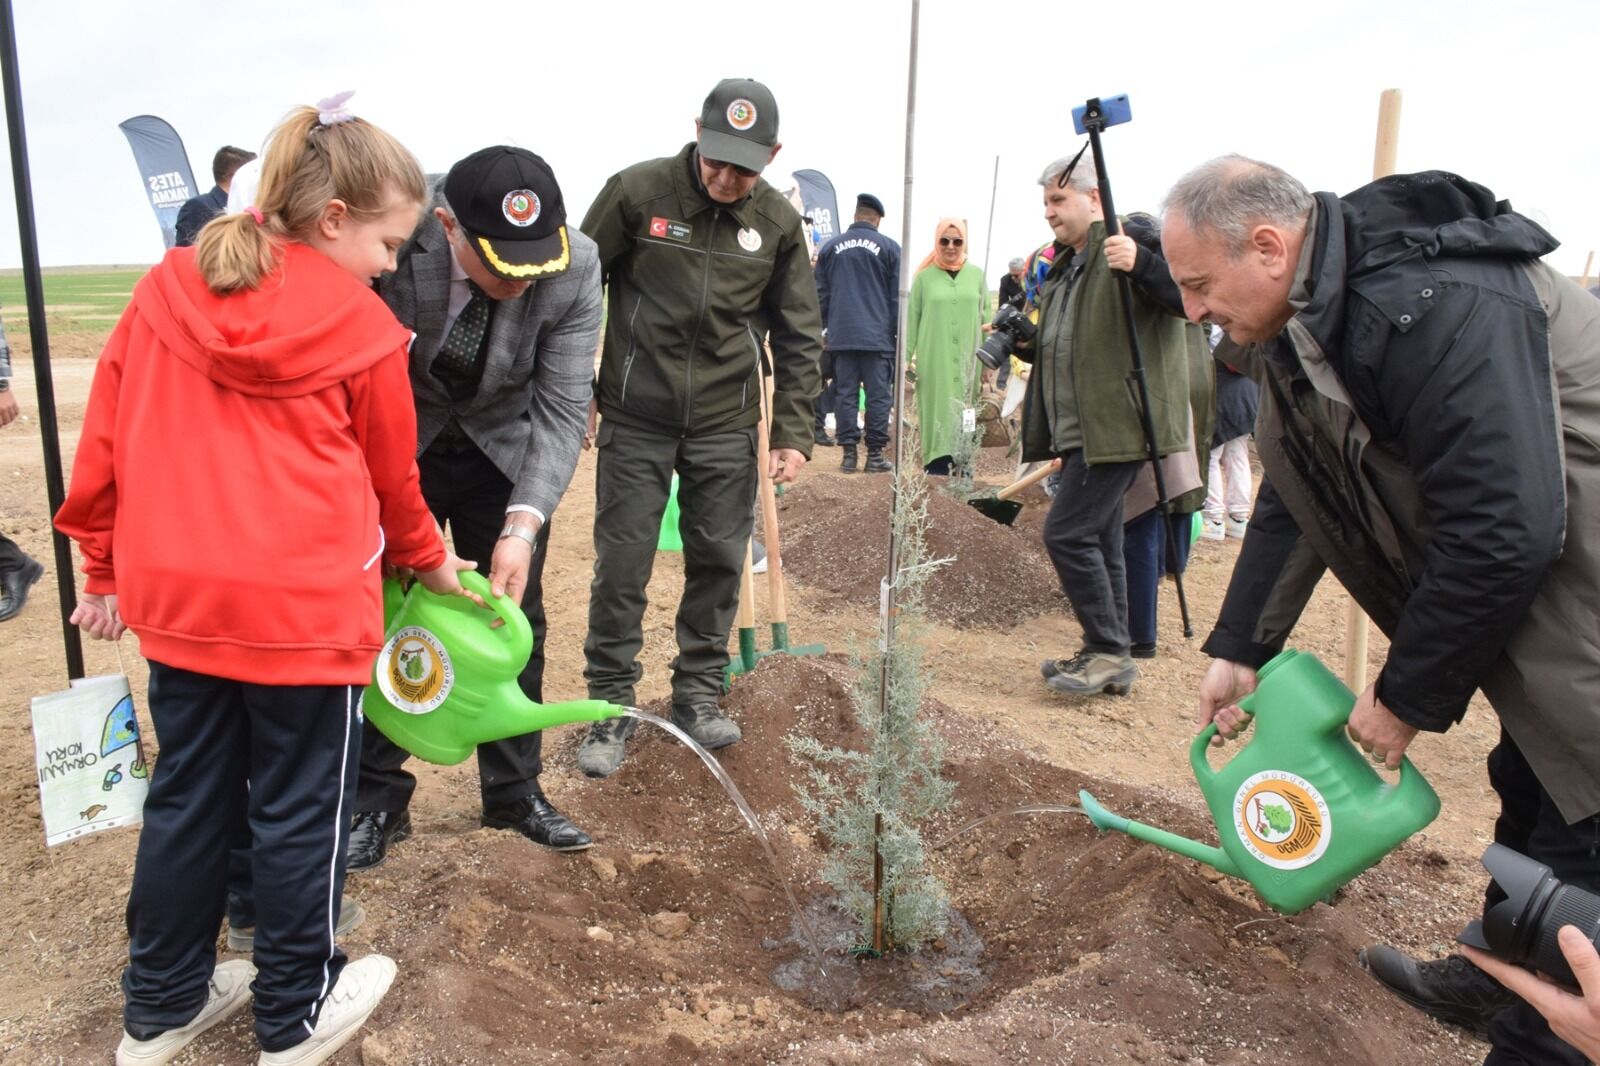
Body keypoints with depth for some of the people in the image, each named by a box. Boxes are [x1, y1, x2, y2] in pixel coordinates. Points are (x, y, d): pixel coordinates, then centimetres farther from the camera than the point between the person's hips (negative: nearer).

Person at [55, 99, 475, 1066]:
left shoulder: (165, 291, 3)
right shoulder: (361, 328, -9)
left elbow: (105, 441, 7)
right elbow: (392, 476, 4)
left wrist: (107, 568, 18)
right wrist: (428, 556, 22)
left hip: (175, 600, 5)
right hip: (306, 609, -5)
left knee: (187, 797, 19)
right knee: (301, 811, 10)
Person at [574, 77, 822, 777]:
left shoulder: (779, 223, 1)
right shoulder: (638, 191, -7)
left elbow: (799, 337, 6)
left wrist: (793, 433, 0)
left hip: (726, 426, 2)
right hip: (635, 420, -2)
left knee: (719, 561, 7)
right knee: (621, 566, 0)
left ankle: (698, 694, 24)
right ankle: (610, 706, 15)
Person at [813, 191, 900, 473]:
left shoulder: (830, 247, 11)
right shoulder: (889, 248, 2)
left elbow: (821, 294, 13)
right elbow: (898, 297, 1)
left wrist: (825, 329, 19)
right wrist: (899, 334, 6)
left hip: (841, 336, 3)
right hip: (878, 336, -3)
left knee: (846, 393, 5)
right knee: (879, 394, 1)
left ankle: (848, 453, 5)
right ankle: (875, 455, 2)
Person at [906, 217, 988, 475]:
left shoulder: (977, 275, 10)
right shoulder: (925, 276, 5)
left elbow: (986, 320, 10)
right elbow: (911, 319, 5)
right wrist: (906, 357, 0)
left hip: (968, 363, 2)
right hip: (934, 362, -2)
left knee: (965, 416, 2)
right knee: (937, 413, -5)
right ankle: (938, 467, -4)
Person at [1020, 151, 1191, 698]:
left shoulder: (1136, 239, -8)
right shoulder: (1064, 267, 20)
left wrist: (1141, 264, -38)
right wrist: (1020, 341, 14)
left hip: (1118, 424, -10)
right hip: (1083, 429, 10)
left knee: (1067, 532, -12)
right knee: (1098, 539, 12)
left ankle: (1109, 652, 0)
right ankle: (1109, 657, 21)